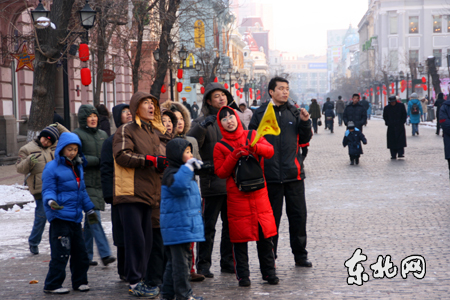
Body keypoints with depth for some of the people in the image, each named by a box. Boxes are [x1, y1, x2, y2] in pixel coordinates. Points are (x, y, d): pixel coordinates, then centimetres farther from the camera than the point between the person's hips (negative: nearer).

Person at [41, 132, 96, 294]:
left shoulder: (78, 167, 16)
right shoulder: (52, 168, -7)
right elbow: (48, 190, -10)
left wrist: (89, 209, 30)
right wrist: (51, 201, -31)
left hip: (75, 217, 7)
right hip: (59, 216, -7)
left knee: (80, 251, 11)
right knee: (61, 252, -9)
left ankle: (79, 281, 24)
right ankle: (52, 285, 1)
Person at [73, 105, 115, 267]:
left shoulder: (102, 134, 17)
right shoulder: (77, 134, -3)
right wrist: (98, 160, -14)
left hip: (99, 182, 6)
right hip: (85, 182, -6)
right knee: (94, 217, -13)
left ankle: (87, 255, 15)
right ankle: (105, 254, -16)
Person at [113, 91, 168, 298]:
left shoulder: (153, 132, 22)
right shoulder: (126, 130, -3)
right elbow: (121, 155, -17)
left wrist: (161, 163, 8)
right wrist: (149, 159, -21)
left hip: (148, 194, 8)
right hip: (130, 194, -8)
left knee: (146, 241, 9)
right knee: (136, 239, -10)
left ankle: (140, 279, 16)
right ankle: (135, 283, -5)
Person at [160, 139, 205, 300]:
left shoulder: (184, 172, 21)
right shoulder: (171, 173, -14)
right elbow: (177, 185, -38)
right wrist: (188, 167, -35)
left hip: (184, 226, 11)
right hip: (178, 226, -11)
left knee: (174, 261, 14)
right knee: (181, 261, -5)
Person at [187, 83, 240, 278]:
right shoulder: (203, 121, -2)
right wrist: (202, 126, -31)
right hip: (212, 180, -5)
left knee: (231, 224, 12)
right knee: (208, 226, -4)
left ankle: (227, 262, 22)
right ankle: (203, 265, 3)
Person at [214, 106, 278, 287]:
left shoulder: (252, 136, 8)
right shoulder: (220, 147, 3)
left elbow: (270, 151, -5)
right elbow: (220, 172, -3)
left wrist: (255, 147, -23)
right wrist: (234, 156, -15)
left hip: (259, 192, 2)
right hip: (236, 196, -2)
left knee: (265, 234, 3)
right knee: (240, 238, -1)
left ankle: (269, 272, 13)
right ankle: (242, 275, 8)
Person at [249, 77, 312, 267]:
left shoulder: (294, 113, 9)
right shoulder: (260, 114, 1)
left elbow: (304, 140, 11)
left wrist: (305, 123, -5)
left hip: (293, 173, 2)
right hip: (270, 174, -2)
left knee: (298, 214, 6)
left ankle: (300, 255, 16)